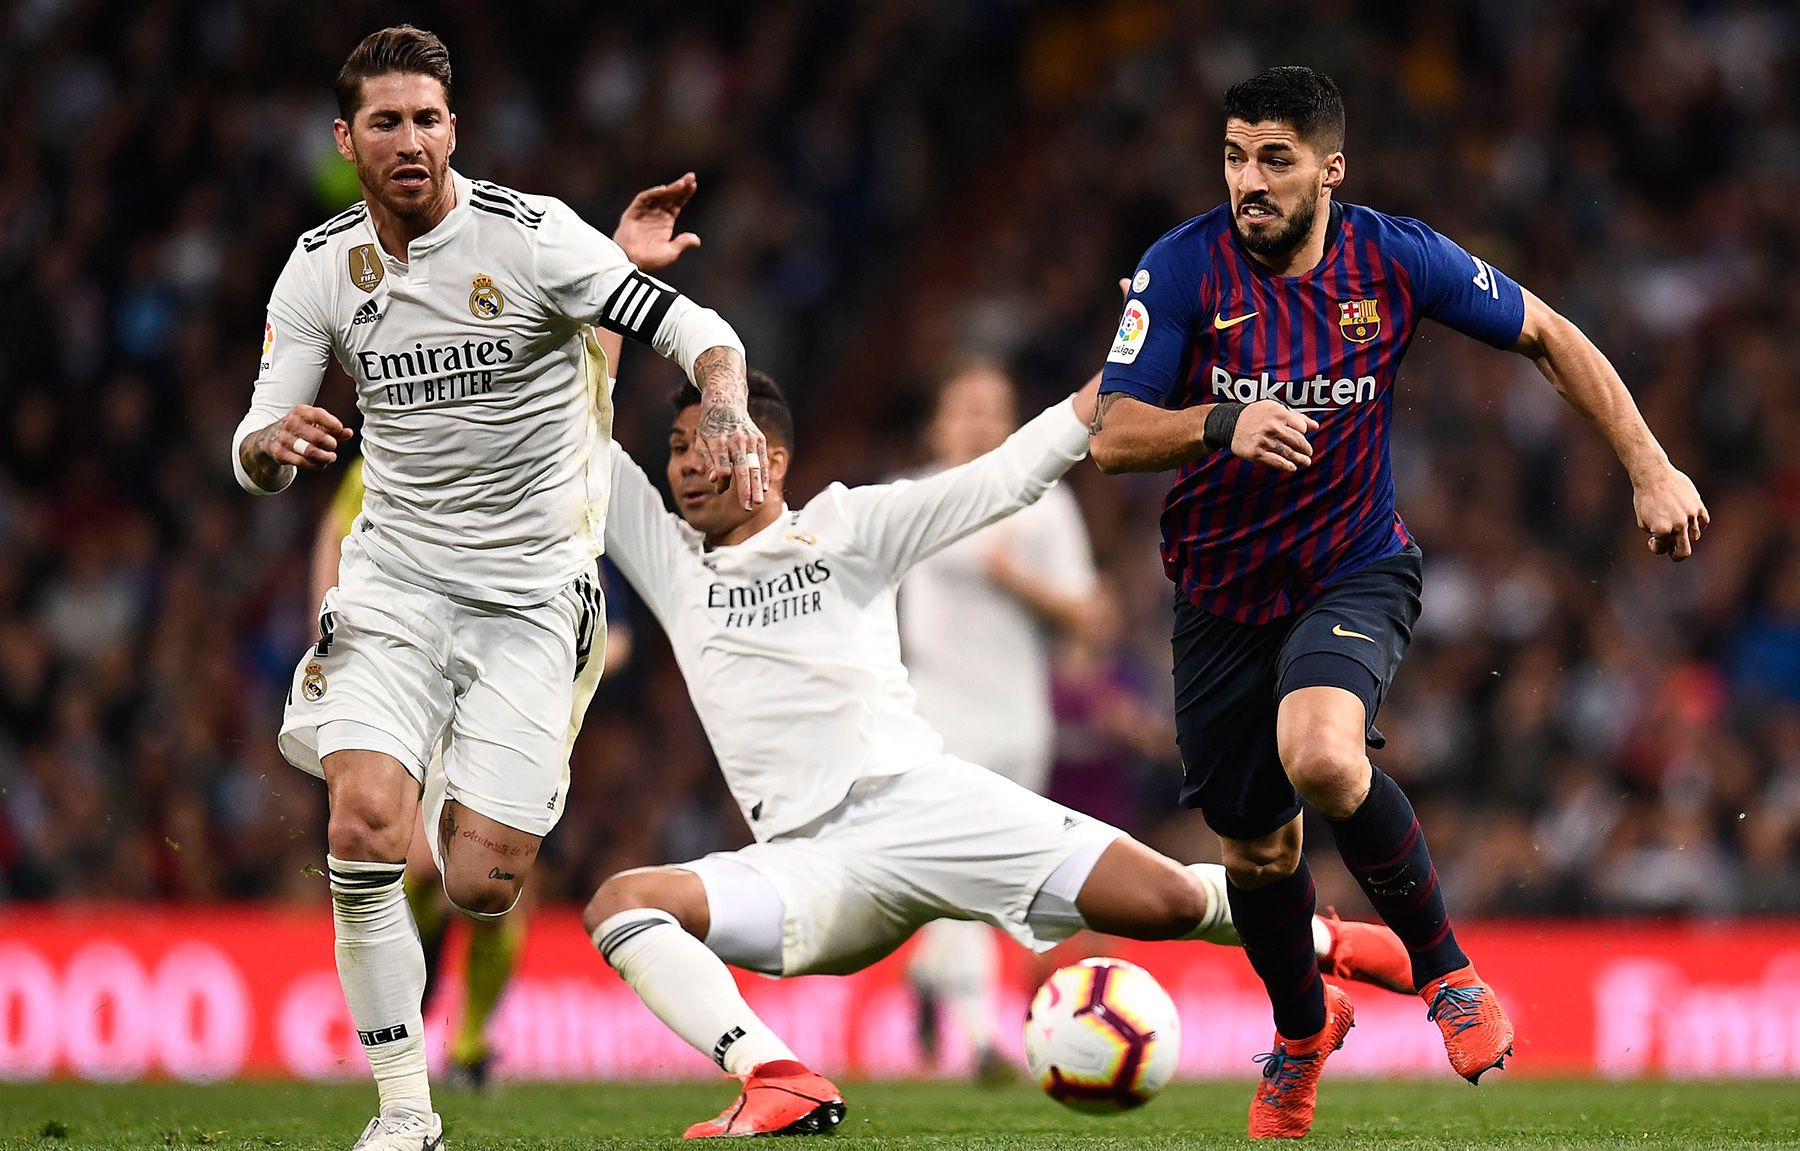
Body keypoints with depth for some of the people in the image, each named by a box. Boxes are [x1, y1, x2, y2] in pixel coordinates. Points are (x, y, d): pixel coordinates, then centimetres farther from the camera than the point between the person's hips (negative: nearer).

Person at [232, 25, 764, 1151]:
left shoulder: (529, 234, -11)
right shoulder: (322, 268, 0)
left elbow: (697, 330, -12)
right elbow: (258, 455, 2)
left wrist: (729, 416, -34)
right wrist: (271, 444, -23)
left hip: (531, 590, -2)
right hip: (396, 581, 2)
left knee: (479, 889, -9)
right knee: (365, 828, -21)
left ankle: (469, 795, 31)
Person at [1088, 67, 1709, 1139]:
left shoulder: (1395, 258, -11)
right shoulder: (1183, 268, -14)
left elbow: (1548, 336, 3)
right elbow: (1114, 436, -18)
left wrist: (1652, 468, -1)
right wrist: (1226, 424, -37)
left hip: (1355, 575, -2)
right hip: (1224, 595, 2)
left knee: (1320, 753, -32)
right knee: (1255, 848, 11)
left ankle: (1445, 970, -10)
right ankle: (1303, 1030, 42)